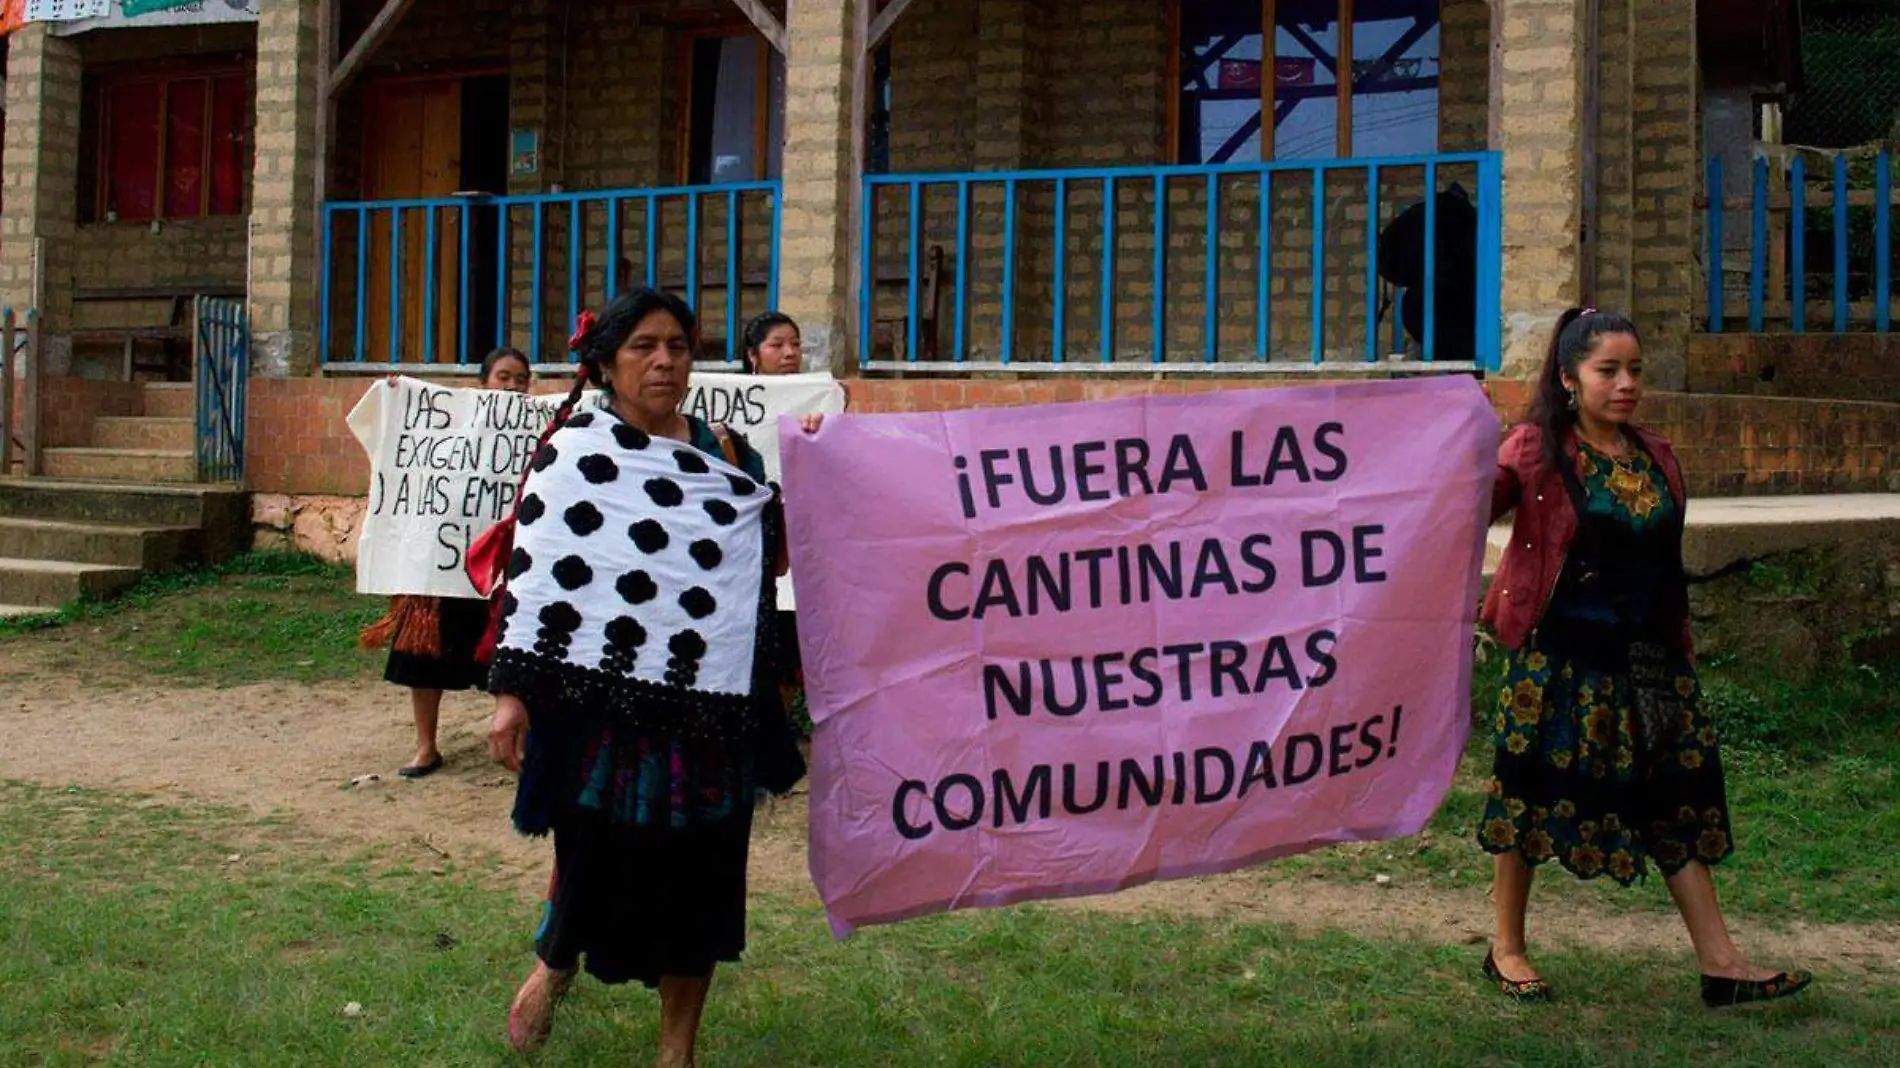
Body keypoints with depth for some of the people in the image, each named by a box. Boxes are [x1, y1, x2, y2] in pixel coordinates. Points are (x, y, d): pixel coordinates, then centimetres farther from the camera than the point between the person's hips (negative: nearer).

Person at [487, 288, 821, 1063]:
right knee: (598, 856, 4)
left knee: (700, 867, 7)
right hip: (603, 701, -3)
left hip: (711, 707, 4)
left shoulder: (727, 453, 11)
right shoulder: (575, 452, -1)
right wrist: (512, 691, -12)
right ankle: (554, 966, 38)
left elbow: (771, 556, 17)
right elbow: (533, 573, -6)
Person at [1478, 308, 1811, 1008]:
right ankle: (1507, 949, 19)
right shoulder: (1537, 452, -6)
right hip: (1559, 657, -5)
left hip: (1647, 660, 5)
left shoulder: (1655, 458, 10)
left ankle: (1720, 963, 10)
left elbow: (1666, 565, 18)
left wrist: (1681, 642, 18)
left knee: (1675, 799, 5)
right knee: (1533, 791, 3)